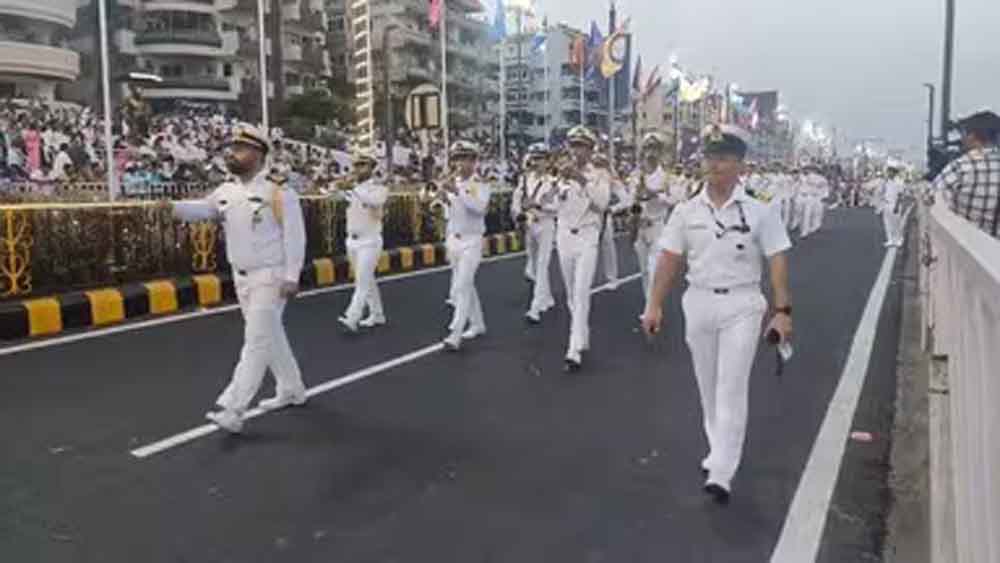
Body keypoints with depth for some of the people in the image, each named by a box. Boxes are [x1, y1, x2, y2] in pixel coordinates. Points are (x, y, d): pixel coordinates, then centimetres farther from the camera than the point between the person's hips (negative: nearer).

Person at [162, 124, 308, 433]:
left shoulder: (278, 190, -14)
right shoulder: (226, 191, 7)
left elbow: (295, 236, -16)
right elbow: (201, 209, -4)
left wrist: (291, 277, -18)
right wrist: (174, 206, -25)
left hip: (270, 276, -8)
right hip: (241, 277, 8)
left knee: (256, 341, -7)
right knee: (271, 336, 17)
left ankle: (232, 409, -6)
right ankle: (292, 390, 32)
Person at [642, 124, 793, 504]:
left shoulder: (760, 211, -6)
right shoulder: (687, 211, 1)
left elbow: (777, 262, -7)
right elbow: (670, 259, 3)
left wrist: (782, 310, -12)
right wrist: (655, 305, -1)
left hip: (742, 305, -3)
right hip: (699, 302, 4)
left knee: (732, 389, -6)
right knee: (708, 387, 15)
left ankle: (722, 473, -3)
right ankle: (720, 449, 35)